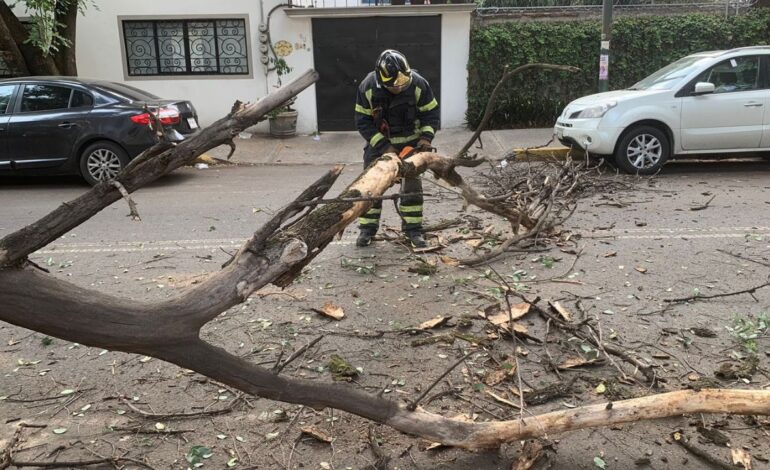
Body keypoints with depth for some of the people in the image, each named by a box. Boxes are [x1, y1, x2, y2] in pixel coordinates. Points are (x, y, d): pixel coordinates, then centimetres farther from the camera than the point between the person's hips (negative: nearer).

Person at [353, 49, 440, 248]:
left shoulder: (418, 84, -23)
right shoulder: (368, 87, -23)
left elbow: (430, 114, -11)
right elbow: (363, 122, -17)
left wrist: (426, 137, -26)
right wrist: (384, 146, -24)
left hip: (409, 142, 0)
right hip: (379, 142, 0)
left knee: (412, 185, 0)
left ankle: (413, 229, 10)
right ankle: (367, 229, 12)